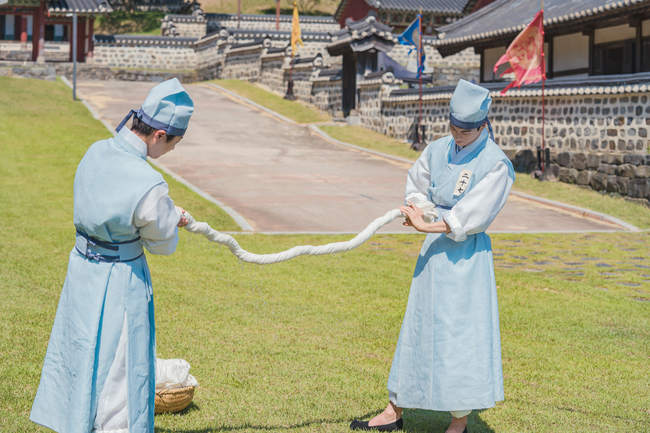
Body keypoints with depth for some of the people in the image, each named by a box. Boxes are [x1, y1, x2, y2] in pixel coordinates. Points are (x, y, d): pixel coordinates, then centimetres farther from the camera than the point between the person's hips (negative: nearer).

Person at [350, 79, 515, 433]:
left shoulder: (496, 164, -14)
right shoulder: (438, 150, 4)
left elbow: (473, 217, -18)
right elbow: (417, 184, 16)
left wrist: (429, 226, -16)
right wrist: (418, 207, -5)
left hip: (467, 255, -6)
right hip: (434, 249, 6)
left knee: (461, 331, -3)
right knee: (419, 327, 12)